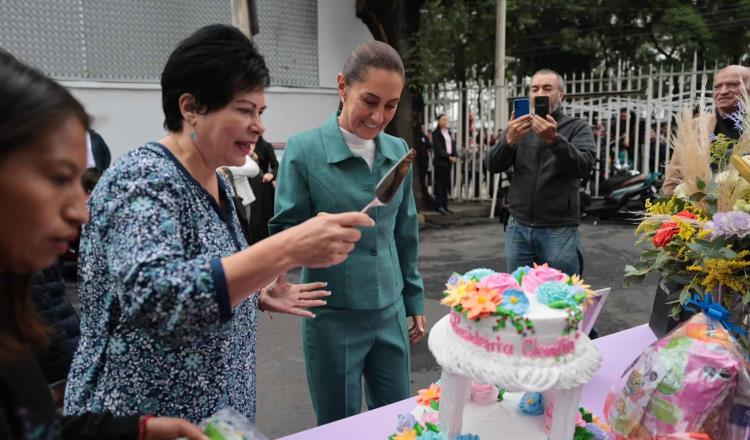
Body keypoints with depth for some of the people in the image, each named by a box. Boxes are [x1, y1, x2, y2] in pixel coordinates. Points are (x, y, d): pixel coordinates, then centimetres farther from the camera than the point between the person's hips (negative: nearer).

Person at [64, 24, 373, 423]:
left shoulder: (213, 182, 4)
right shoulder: (143, 178, -21)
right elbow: (149, 296, -37)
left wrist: (258, 297, 2)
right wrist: (287, 250, -43)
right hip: (145, 419, -8)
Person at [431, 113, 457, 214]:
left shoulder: (449, 132, 16)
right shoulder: (436, 133, -5)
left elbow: (453, 144, 12)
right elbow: (438, 148, -12)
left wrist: (454, 156, -4)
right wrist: (448, 157, -16)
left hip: (449, 161, 7)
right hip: (440, 161, -6)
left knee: (446, 183, 7)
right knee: (439, 183, -4)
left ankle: (444, 205, 12)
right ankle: (439, 205, 0)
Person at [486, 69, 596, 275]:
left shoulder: (577, 127, 2)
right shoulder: (519, 127, 10)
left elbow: (584, 167, -14)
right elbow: (493, 165, -1)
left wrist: (554, 139, -30)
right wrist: (509, 140, -21)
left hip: (559, 230, -2)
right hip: (518, 228, 3)